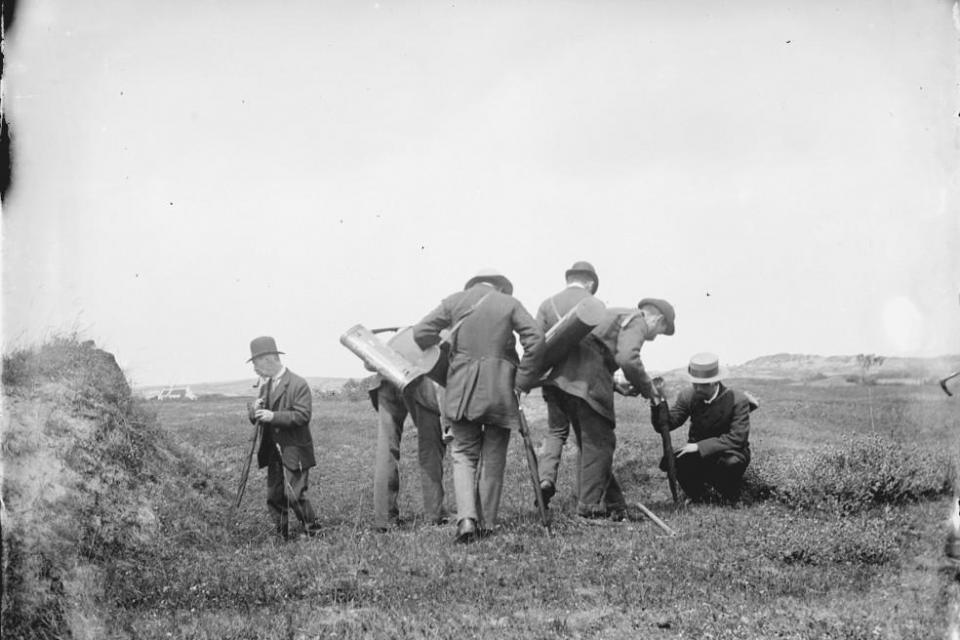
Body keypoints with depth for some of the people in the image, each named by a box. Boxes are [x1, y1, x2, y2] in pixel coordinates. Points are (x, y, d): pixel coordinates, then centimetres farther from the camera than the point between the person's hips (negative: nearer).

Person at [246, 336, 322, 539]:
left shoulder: (298, 384, -12)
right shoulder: (265, 385, 13)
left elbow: (302, 416, -19)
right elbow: (258, 419, 17)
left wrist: (274, 416, -26)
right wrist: (255, 411, -7)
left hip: (295, 451, -7)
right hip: (273, 452, 7)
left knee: (294, 496, -10)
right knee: (274, 497, 7)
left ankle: (314, 534, 5)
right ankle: (283, 537, 17)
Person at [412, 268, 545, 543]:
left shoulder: (455, 301, 7)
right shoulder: (510, 304, 5)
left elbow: (421, 332, 2)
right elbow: (535, 340, -7)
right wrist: (523, 382, -1)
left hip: (461, 389, 0)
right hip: (500, 390, 0)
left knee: (464, 454, 10)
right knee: (493, 458, 12)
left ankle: (466, 518, -9)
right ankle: (486, 523, 16)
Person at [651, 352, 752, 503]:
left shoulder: (738, 400, -18)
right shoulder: (688, 396, -8)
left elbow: (737, 438, -26)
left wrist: (700, 446, -32)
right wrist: (658, 403, -33)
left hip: (729, 453, -3)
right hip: (699, 453, 3)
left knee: (732, 462, -39)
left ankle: (731, 499, -5)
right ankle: (697, 494, 3)